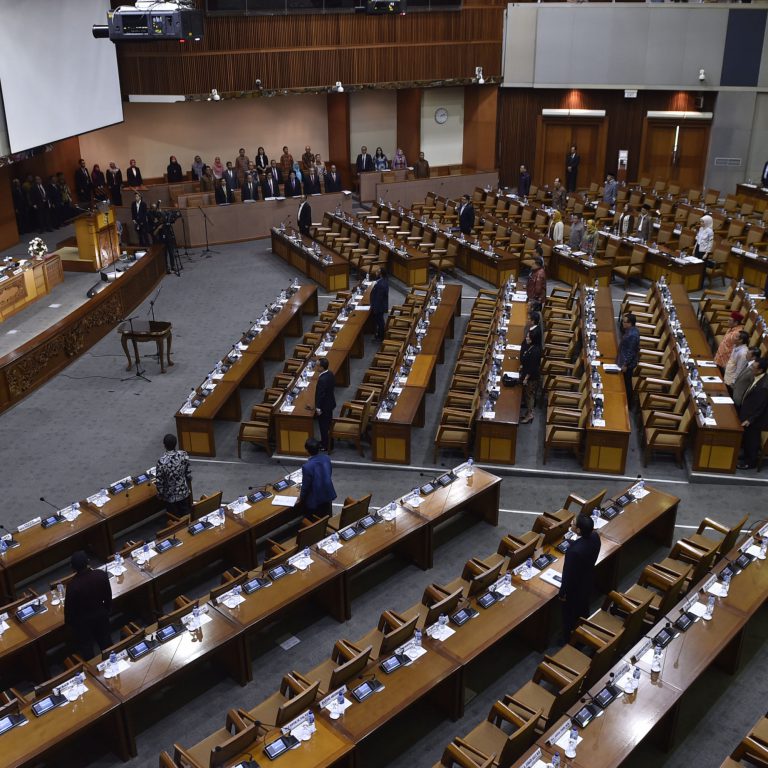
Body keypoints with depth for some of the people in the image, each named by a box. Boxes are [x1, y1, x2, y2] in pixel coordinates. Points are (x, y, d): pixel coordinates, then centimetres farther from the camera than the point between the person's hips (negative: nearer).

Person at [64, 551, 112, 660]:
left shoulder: (72, 585, -33)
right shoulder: (102, 574, -23)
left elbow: (69, 606, -17)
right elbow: (108, 596, -6)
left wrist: (68, 622, 2)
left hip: (82, 620, -4)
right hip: (101, 614, 4)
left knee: (85, 647, 22)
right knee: (105, 640, 27)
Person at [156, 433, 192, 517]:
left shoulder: (161, 461, -28)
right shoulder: (183, 455, -18)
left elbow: (159, 482, -18)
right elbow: (189, 474, -6)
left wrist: (160, 495, 0)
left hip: (170, 496, -3)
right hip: (184, 492, 3)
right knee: (187, 515, 23)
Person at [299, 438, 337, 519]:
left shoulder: (307, 466, -30)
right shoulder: (326, 458, -11)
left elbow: (306, 485, -18)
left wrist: (301, 497, 1)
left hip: (315, 499, -6)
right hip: (328, 494, 6)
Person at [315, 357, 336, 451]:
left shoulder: (322, 379, -33)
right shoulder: (330, 373, -6)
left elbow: (320, 394, -26)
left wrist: (318, 407, -17)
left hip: (324, 405, -9)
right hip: (330, 403, 9)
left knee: (324, 426, 7)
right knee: (328, 423, 23)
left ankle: (325, 445, 21)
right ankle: (328, 441, 40)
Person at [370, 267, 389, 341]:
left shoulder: (380, 284, -32)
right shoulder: (385, 280, -2)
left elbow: (378, 297, -25)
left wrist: (374, 307, -19)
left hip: (379, 306, -9)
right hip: (382, 305, 9)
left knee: (379, 321, 7)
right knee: (380, 320, 23)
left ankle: (380, 337, 22)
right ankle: (380, 334, 38)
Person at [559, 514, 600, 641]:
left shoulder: (574, 550, -43)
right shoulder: (595, 536, -20)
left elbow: (568, 574, -27)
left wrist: (562, 592, -11)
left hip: (574, 588, -7)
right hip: (588, 582, 7)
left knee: (570, 616, 20)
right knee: (583, 611, 30)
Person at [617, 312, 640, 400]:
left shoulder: (632, 335, -30)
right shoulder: (631, 330, 0)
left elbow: (631, 352, -25)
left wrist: (625, 364, -21)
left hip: (628, 363, -10)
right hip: (625, 360, 10)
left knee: (627, 382, 5)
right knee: (627, 381, 21)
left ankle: (628, 401, 18)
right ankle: (628, 399, 34)